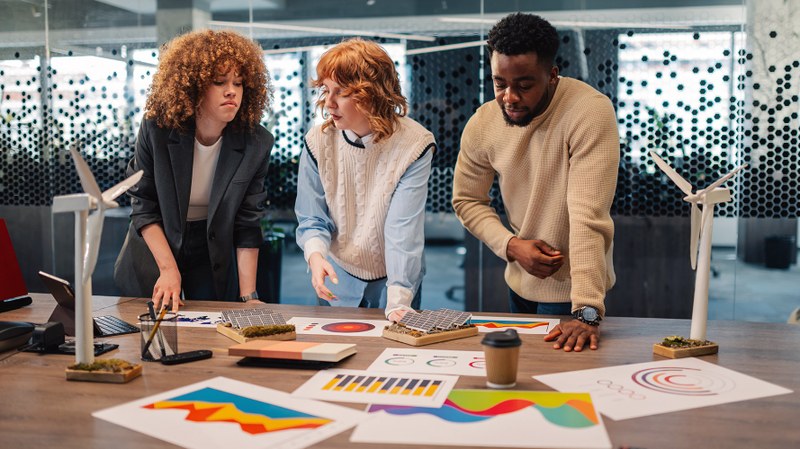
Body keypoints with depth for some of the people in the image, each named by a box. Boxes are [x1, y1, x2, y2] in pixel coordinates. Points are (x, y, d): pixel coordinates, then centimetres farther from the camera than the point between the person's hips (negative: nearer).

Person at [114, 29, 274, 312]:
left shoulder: (256, 143, -19)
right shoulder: (156, 130, -22)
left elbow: (247, 226, -15)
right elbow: (143, 207, -13)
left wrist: (248, 297, -19)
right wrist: (168, 268, -21)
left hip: (214, 259, 1)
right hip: (154, 250, 0)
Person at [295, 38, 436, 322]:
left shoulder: (413, 145, -19)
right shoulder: (318, 141, -10)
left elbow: (404, 230, -25)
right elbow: (312, 219, -5)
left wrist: (398, 300, -35)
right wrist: (316, 256, -27)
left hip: (393, 280, -2)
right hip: (337, 280, 2)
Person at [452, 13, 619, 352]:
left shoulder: (590, 111, -26)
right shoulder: (482, 124, -9)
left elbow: (589, 218, -33)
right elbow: (466, 200, 3)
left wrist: (586, 312, -37)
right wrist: (511, 245, -15)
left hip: (570, 290, -5)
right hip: (520, 283, 6)